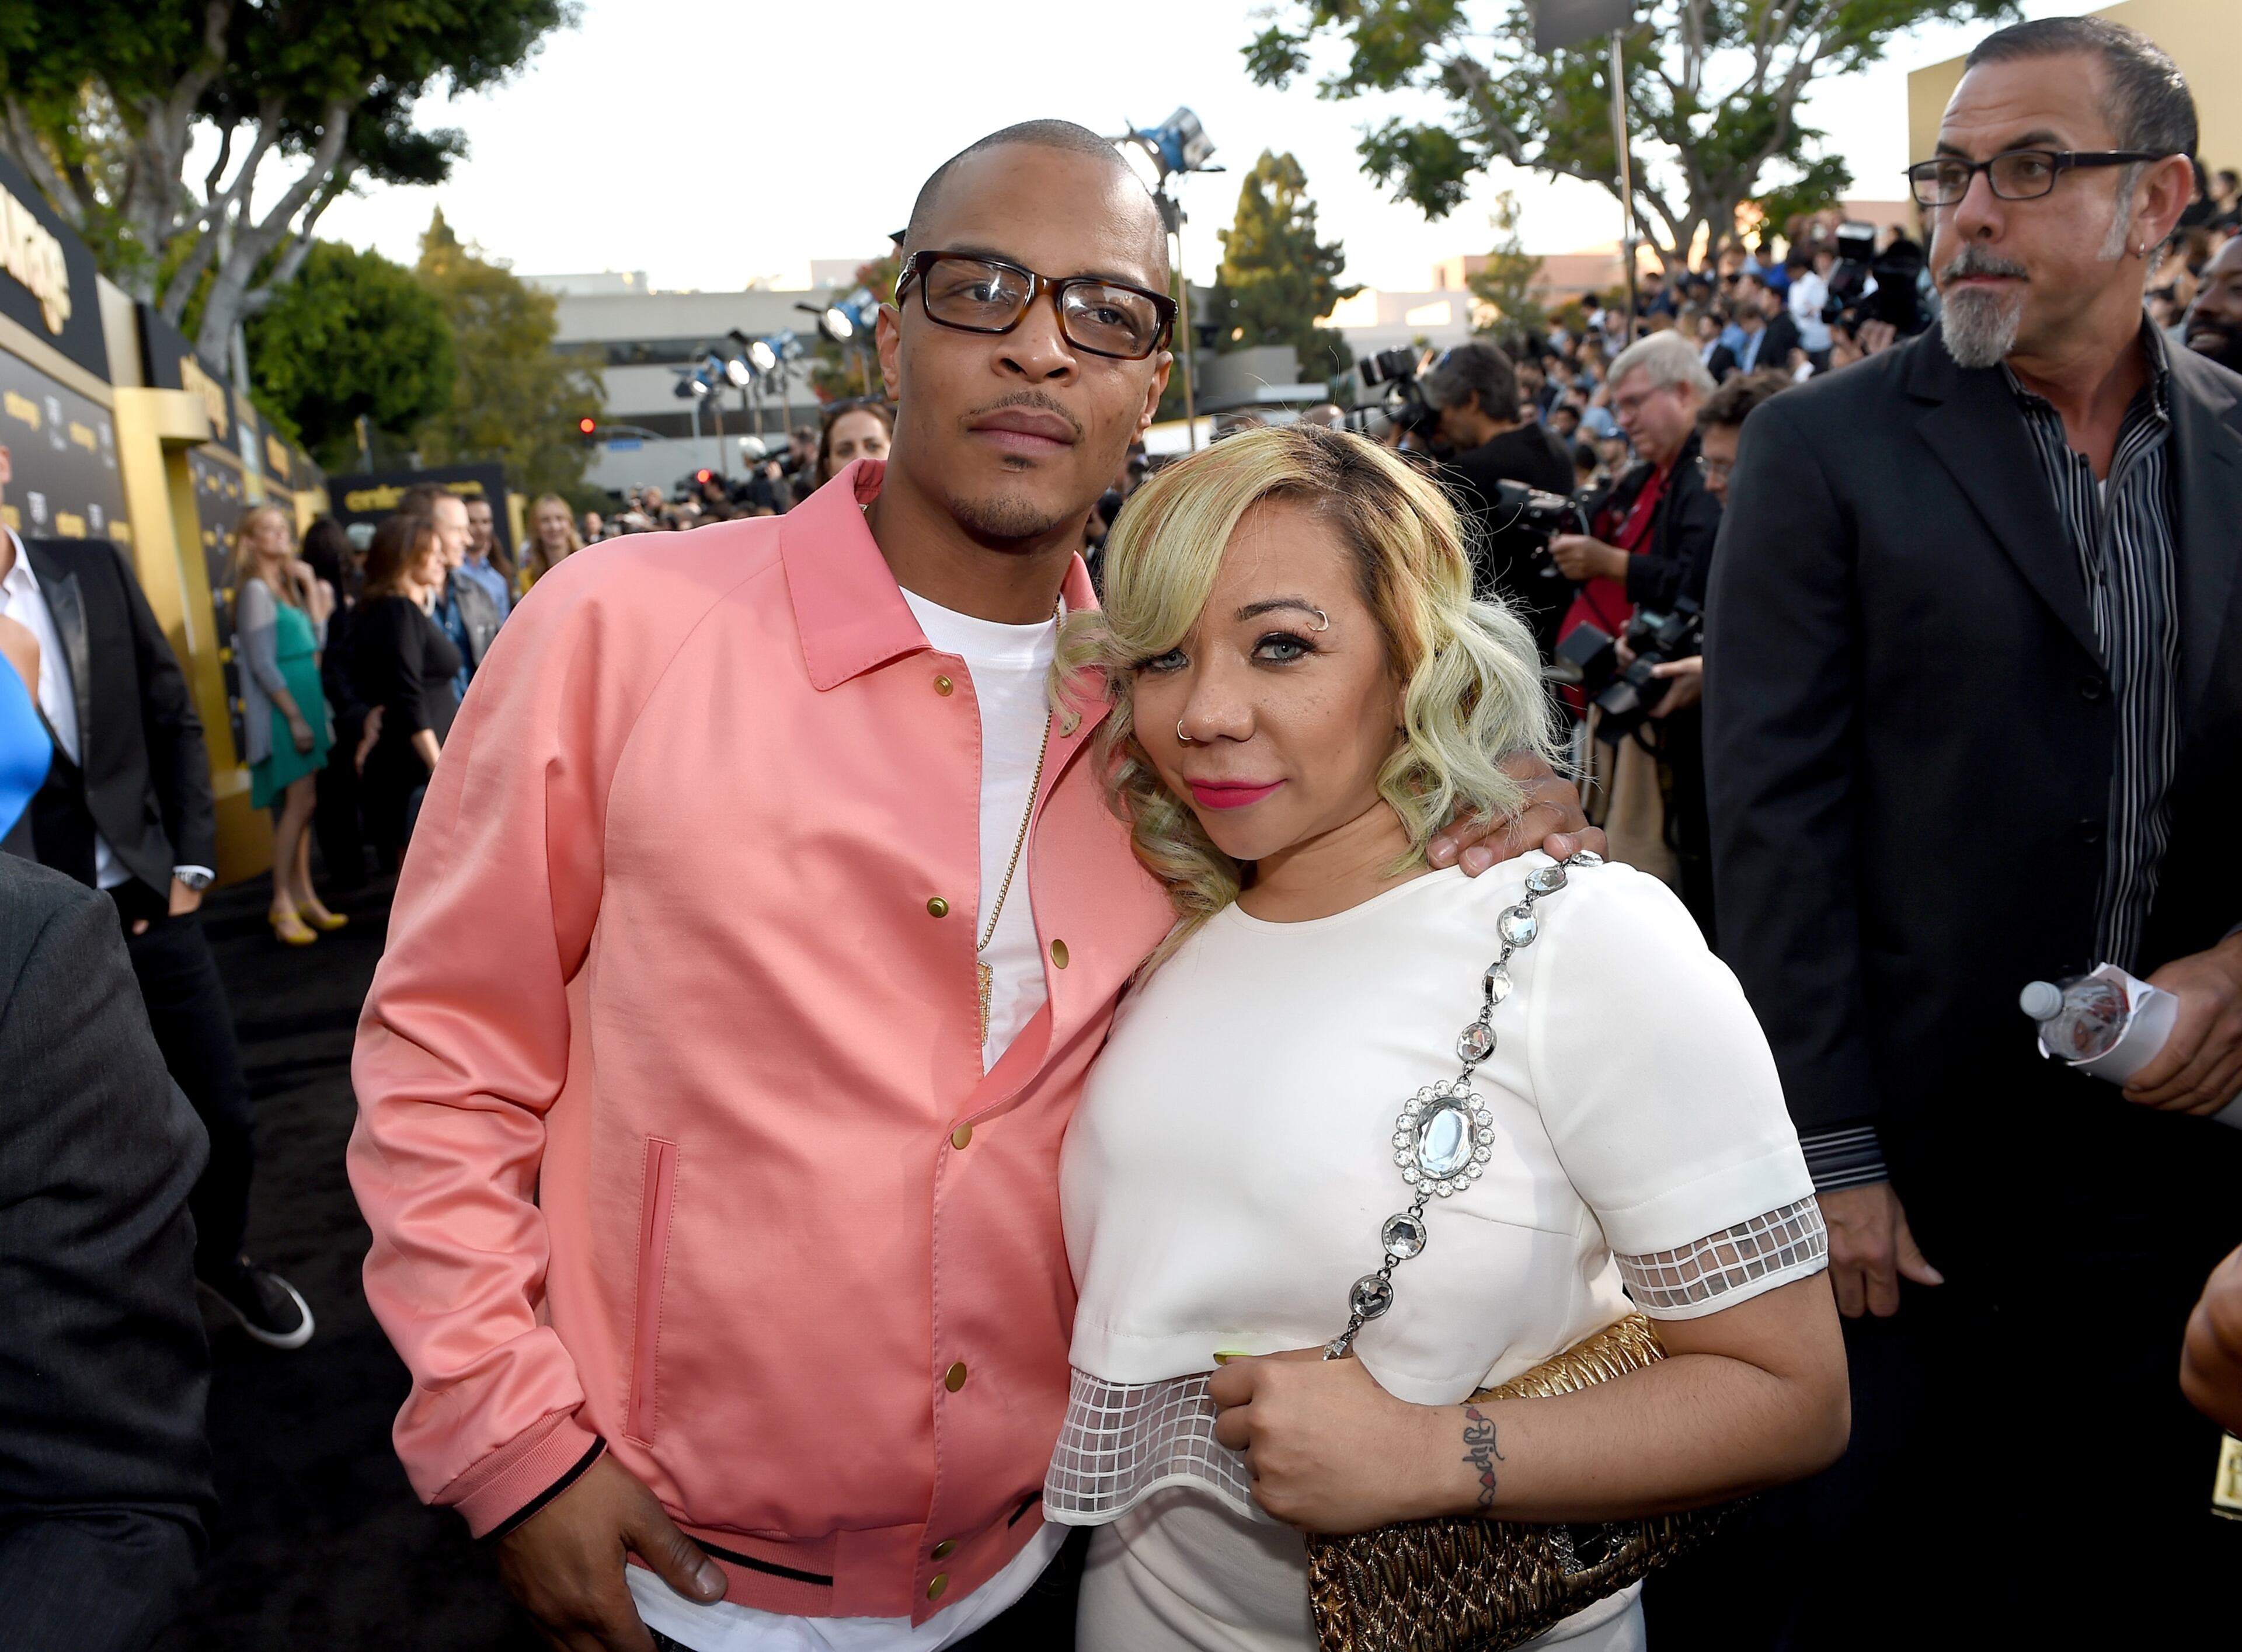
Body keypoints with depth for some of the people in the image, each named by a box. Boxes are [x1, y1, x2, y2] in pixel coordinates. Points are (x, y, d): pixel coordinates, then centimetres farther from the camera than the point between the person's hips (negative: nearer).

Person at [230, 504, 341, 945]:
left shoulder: (287, 585, 15)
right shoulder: (256, 590, -10)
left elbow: (317, 642, 8)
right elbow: (263, 664, -15)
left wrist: (310, 587, 6)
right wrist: (295, 717, -18)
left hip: (306, 704, 8)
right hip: (282, 710, -8)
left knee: (300, 806, 9)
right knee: (299, 804, -10)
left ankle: (303, 894, 14)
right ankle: (282, 903, -4)